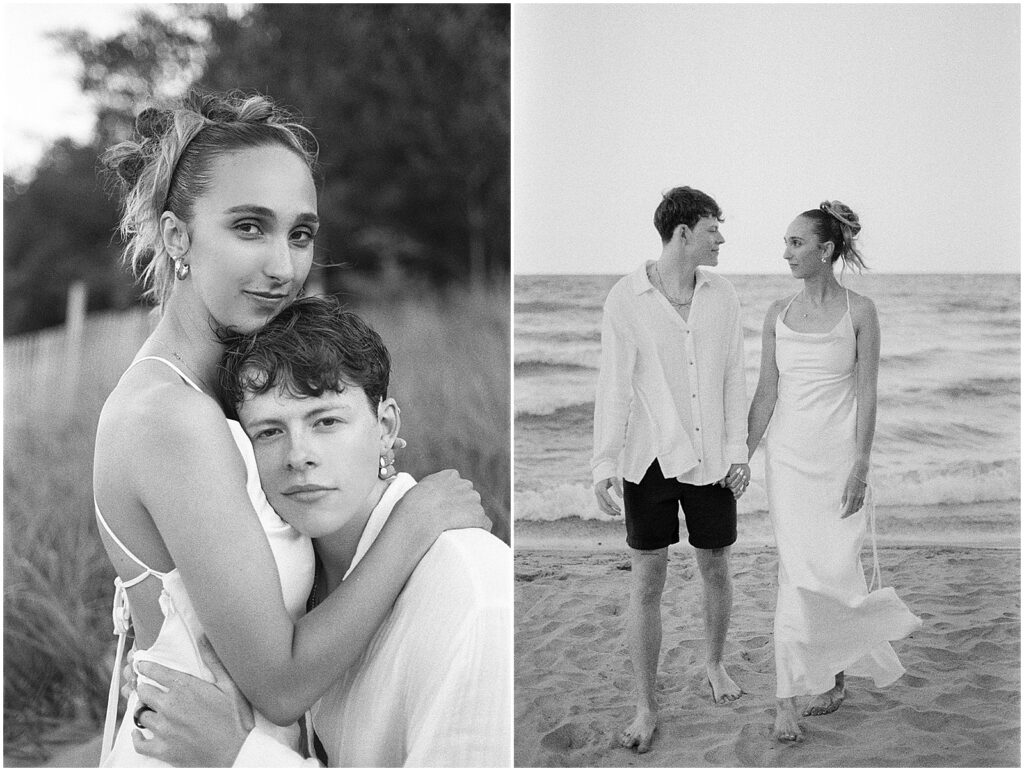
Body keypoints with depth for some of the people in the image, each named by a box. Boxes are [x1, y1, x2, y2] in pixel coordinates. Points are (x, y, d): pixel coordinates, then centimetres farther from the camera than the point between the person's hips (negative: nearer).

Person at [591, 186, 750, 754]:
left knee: (716, 570, 14)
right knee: (646, 581, 1)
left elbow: (733, 379, 6)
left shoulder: (721, 294, 2)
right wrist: (605, 463, -12)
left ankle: (715, 664, 40)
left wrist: (738, 451, 0)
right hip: (650, 460, -3)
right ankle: (646, 707, 12)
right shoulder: (625, 299, -8)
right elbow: (614, 385, -7)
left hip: (711, 460, 3)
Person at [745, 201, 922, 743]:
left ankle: (832, 669, 26)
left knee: (835, 569, -2)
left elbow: (867, 393, -5)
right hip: (788, 455, 2)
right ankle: (787, 700, 3)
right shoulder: (778, 314, 5)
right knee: (797, 573, -2)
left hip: (839, 455, -2)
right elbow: (766, 392, 7)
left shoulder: (859, 312, -3)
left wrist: (860, 467, -10)